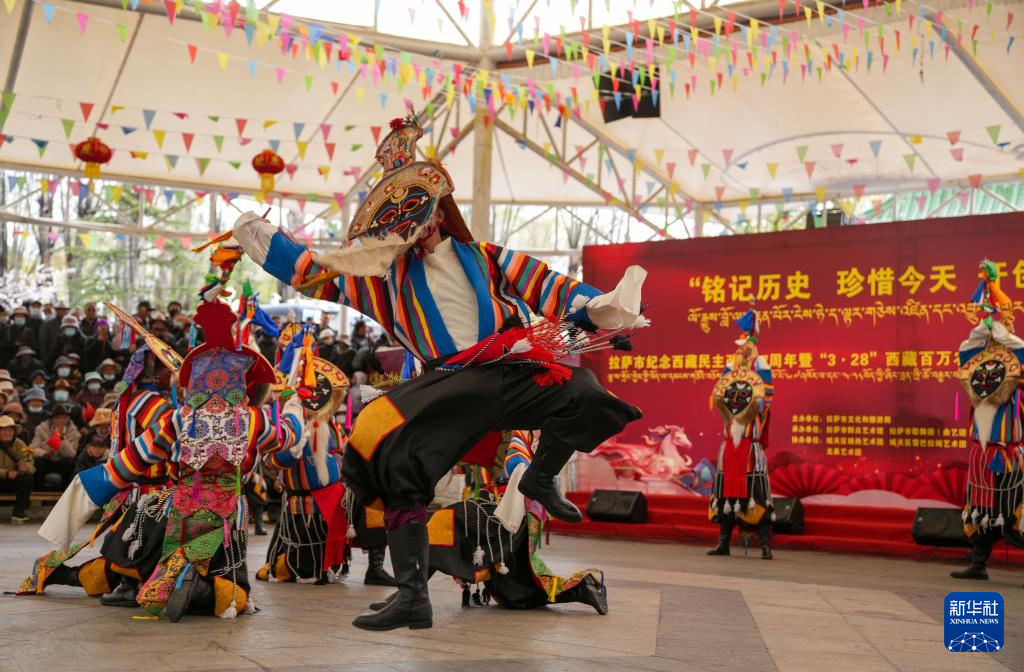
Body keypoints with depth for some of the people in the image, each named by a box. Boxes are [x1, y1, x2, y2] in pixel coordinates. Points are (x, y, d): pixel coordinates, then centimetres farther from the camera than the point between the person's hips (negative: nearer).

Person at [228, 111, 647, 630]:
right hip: (450, 386, 0)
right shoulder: (389, 275, 20)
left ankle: (541, 478, 5)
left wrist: (598, 307, -3)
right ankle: (412, 597, -17)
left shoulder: (484, 258, 18)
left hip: (511, 371, 0)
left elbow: (547, 288, 12)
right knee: (392, 459, -25)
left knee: (581, 394, -28)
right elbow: (316, 272, 23)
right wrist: (260, 237, 18)